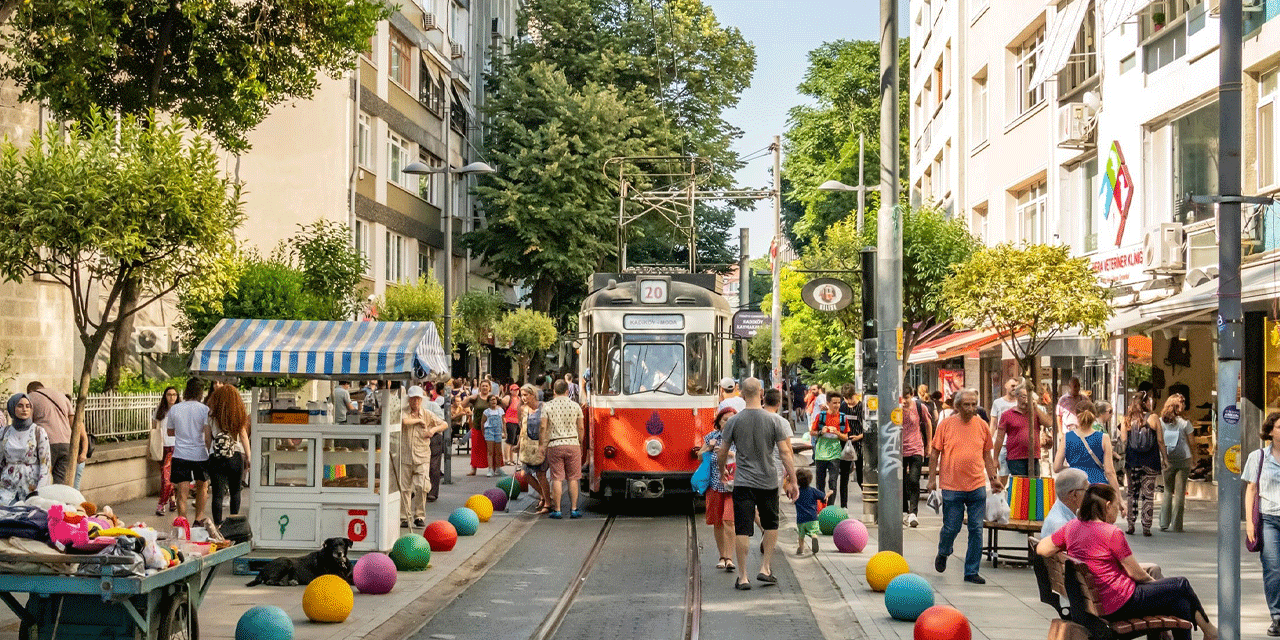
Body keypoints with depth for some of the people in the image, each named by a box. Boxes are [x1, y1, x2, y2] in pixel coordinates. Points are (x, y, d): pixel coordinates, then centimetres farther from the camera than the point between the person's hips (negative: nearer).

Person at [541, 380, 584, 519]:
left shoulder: (547, 407, -1)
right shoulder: (575, 406, 3)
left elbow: (543, 428, -4)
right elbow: (581, 428, 6)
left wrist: (542, 445, 4)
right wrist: (581, 445, 18)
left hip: (554, 445, -1)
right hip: (573, 444, 1)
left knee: (557, 479, 1)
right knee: (573, 478, 6)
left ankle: (557, 510, 2)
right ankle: (574, 509, 7)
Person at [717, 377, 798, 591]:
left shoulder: (734, 422, -2)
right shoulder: (773, 421, -3)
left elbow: (722, 453, 6)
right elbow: (785, 453, -4)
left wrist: (722, 472, 25)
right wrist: (793, 481, 2)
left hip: (743, 483, -1)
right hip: (768, 482, 1)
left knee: (742, 530, 0)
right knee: (771, 525, 19)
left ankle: (742, 577, -1)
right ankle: (765, 568, 14)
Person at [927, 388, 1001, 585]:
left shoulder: (982, 425, 6)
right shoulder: (946, 425, -2)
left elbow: (987, 455, 15)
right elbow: (934, 453, 3)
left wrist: (993, 478, 9)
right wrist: (932, 478, 0)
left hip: (977, 487, 2)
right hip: (952, 486, -2)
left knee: (976, 529, 1)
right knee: (951, 528, 3)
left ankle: (971, 572, 10)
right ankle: (943, 554, 35)